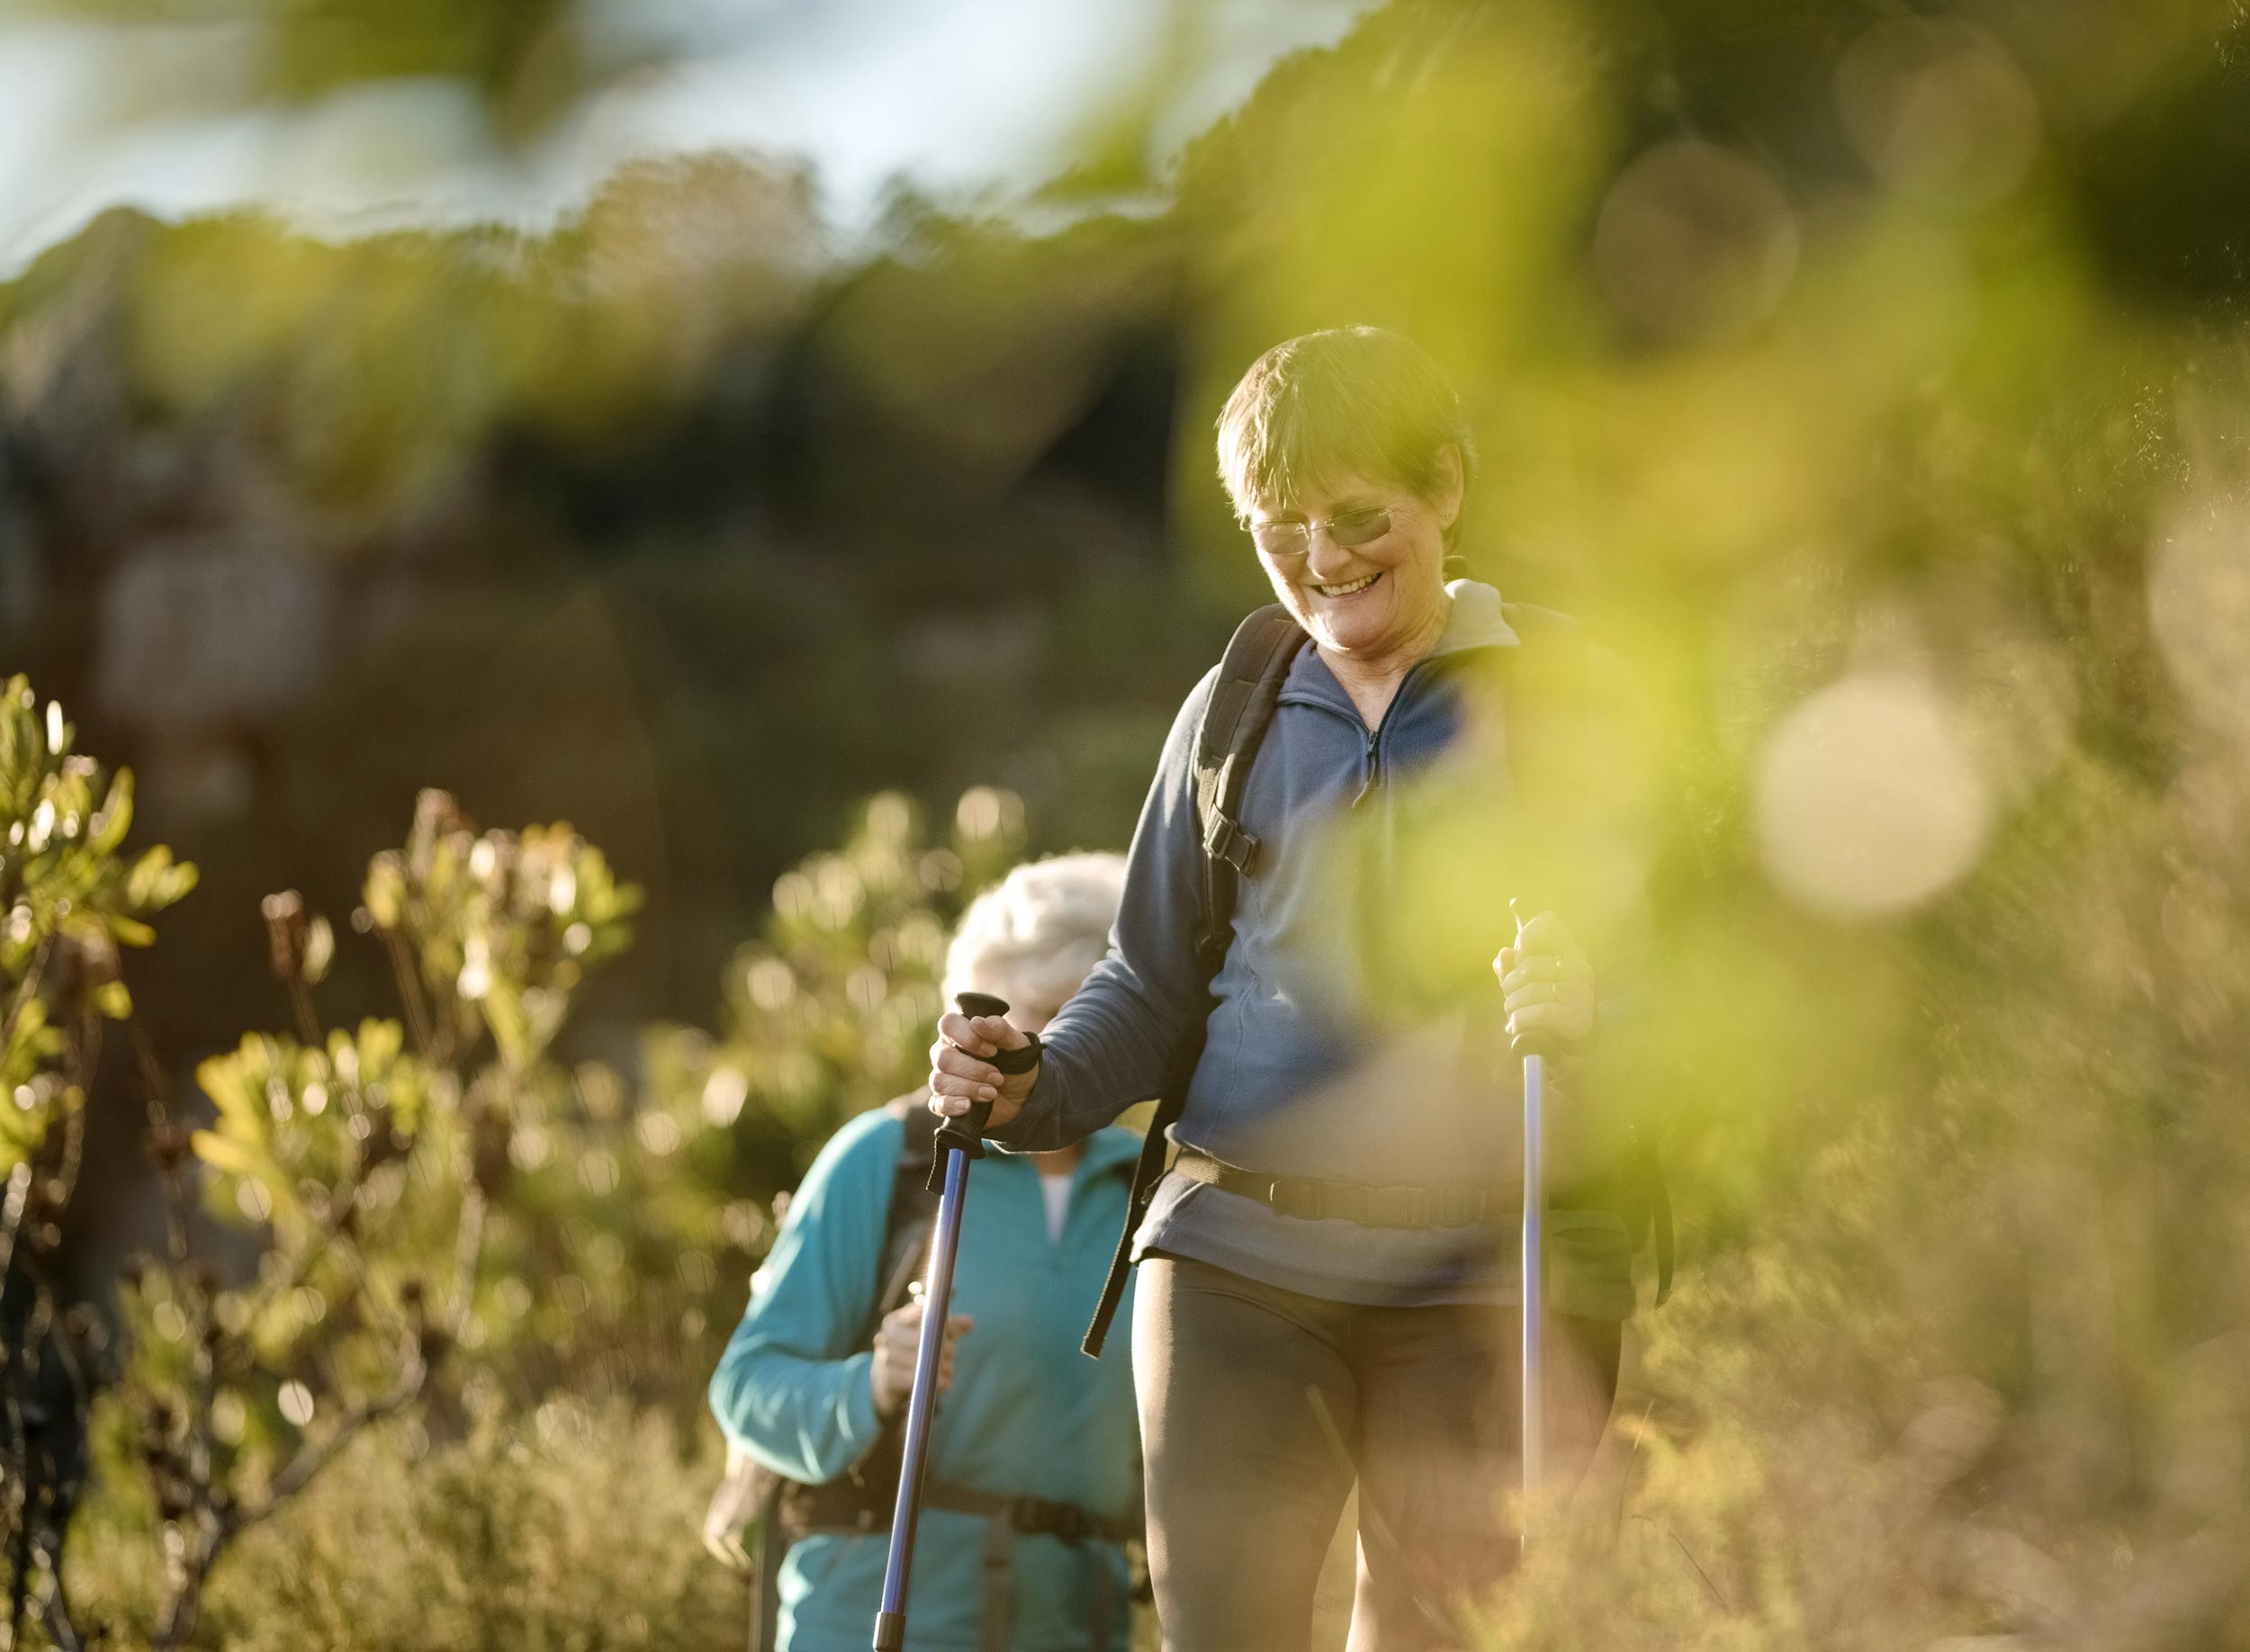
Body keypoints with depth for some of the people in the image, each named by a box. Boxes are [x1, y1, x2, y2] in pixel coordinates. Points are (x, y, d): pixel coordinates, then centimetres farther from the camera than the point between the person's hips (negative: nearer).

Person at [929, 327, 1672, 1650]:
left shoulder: (1555, 694, 5)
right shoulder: (1237, 710, 12)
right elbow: (1155, 985, 18)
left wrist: (1587, 1002, -23)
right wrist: (1032, 1091, -2)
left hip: (1481, 1278, -2)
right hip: (1242, 1261, 2)